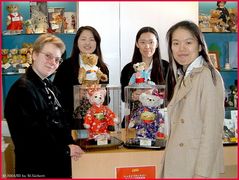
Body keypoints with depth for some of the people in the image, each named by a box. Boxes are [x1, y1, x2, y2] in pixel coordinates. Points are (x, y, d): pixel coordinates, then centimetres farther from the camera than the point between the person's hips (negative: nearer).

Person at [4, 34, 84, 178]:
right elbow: (31, 134, -23)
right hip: (36, 168, -8)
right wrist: (65, 150, -15)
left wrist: (70, 144, -5)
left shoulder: (50, 87, 11)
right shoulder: (23, 89, -17)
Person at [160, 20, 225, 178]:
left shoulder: (208, 76, -11)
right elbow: (176, 126, 12)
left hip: (198, 165, -7)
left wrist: (202, 173, -19)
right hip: (174, 164, 7)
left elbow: (212, 128, -16)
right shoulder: (180, 78, 13)